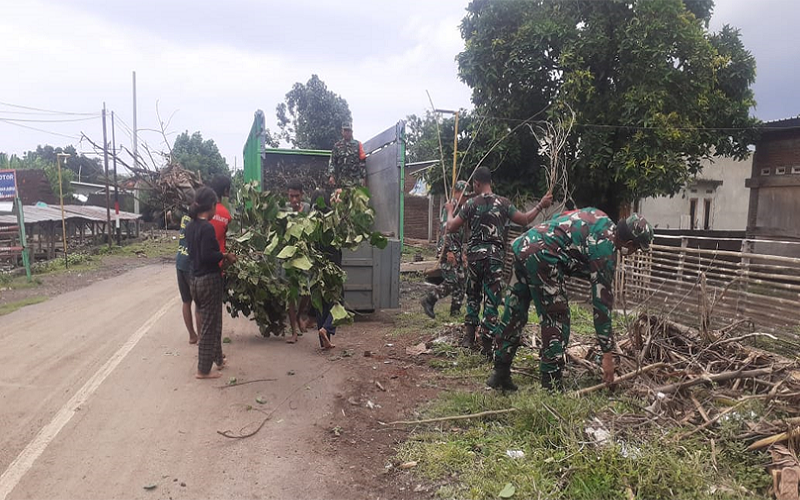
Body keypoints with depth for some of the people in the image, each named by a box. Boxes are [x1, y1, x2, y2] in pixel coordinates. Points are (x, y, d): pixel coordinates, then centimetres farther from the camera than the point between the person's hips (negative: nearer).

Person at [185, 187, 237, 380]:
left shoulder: (191, 226, 9)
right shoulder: (207, 227, -18)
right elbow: (207, 255, -24)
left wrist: (221, 255, 16)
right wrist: (225, 256, -10)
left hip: (196, 279, 9)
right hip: (209, 279, -9)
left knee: (212, 322, 21)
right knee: (209, 325, 2)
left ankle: (217, 358, 34)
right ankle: (203, 370, 10)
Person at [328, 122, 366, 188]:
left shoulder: (357, 145, 10)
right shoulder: (337, 146, 14)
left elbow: (362, 162, 3)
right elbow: (332, 162, 7)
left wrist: (363, 177, -4)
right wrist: (331, 175, -7)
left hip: (356, 180, -1)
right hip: (341, 180, 1)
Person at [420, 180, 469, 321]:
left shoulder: (461, 209, 18)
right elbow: (446, 230, -19)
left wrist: (462, 252, 23)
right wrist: (449, 251, -24)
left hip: (457, 252, 9)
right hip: (448, 251, -9)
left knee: (460, 282, 8)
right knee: (451, 282, -11)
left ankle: (455, 312, 15)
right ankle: (428, 300, 2)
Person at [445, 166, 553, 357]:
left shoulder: (471, 203, 1)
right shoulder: (503, 203, 1)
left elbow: (451, 227, 3)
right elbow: (524, 219, 1)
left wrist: (450, 211, 22)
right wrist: (541, 206, 13)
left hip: (475, 255, 1)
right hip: (495, 255, -1)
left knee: (473, 295, 18)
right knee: (492, 300, 3)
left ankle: (469, 335, 18)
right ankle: (486, 344, 4)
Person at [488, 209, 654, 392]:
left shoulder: (599, 217, 16)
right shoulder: (605, 251, -5)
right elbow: (602, 303, -4)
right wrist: (607, 354, 2)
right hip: (541, 255, -9)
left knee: (514, 315, 14)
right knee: (557, 319, -1)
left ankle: (500, 373, 22)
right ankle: (551, 385, 2)